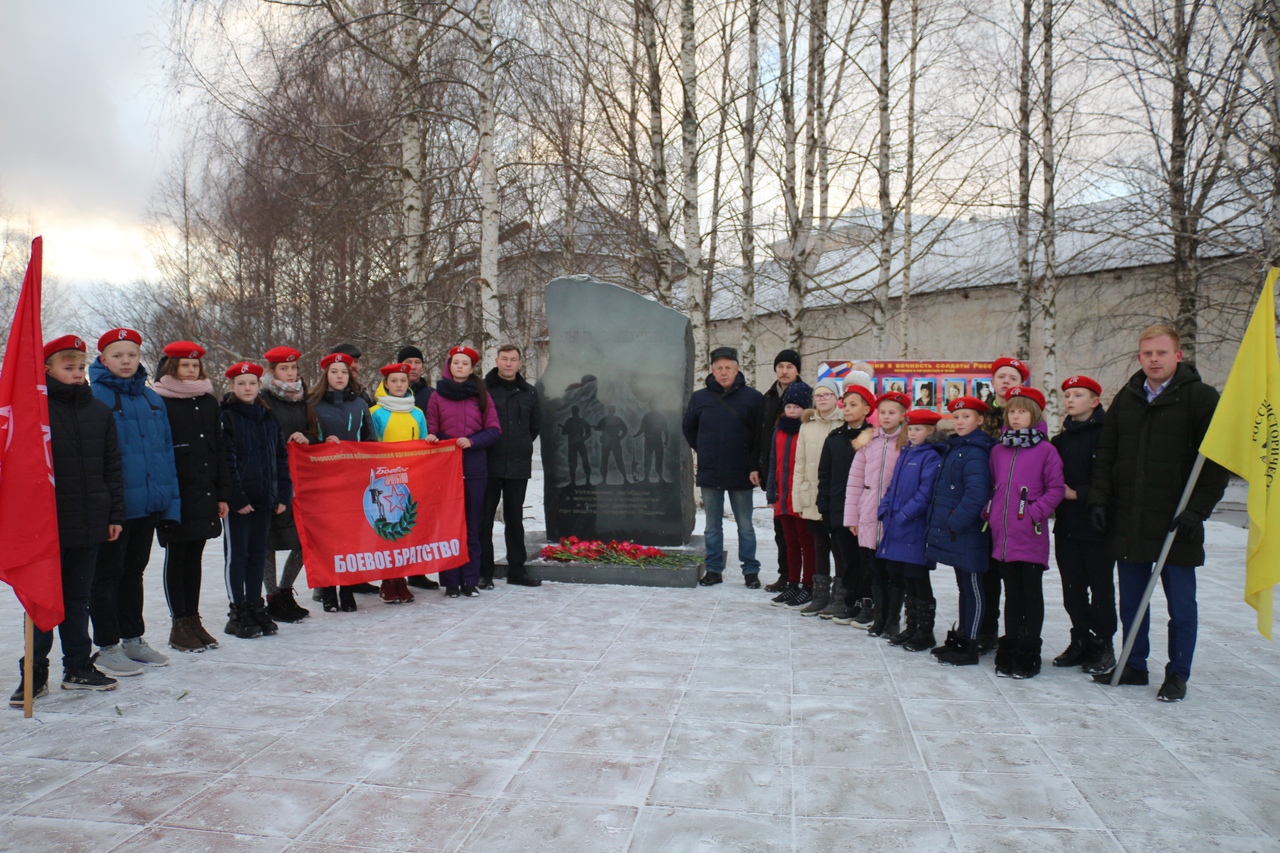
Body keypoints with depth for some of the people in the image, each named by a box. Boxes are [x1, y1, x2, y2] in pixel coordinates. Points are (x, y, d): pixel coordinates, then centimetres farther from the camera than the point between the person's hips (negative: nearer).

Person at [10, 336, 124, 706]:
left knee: (78, 597, 13)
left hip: (90, 523, 4)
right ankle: (34, 672, 14)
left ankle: (78, 667, 22)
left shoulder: (99, 411, 9)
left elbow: (112, 467, 11)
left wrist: (115, 513, 7)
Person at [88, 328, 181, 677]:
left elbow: (166, 450, 10)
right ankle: (107, 647, 15)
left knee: (134, 571, 17)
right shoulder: (94, 396, -8)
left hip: (149, 502, 6)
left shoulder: (152, 398, 10)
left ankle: (133, 639, 28)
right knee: (108, 574, 5)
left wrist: (171, 500, 6)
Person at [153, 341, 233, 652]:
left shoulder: (209, 402, 13)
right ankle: (179, 625, 9)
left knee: (194, 557, 11)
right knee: (176, 558, 3)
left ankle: (193, 619, 19)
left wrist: (223, 494, 10)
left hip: (204, 494, 5)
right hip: (175, 494, -5)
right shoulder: (160, 402, -4)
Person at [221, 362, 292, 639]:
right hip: (238, 500, -5)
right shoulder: (227, 418, -4)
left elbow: (281, 458, 12)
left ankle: (255, 606, 21)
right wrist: (236, 497, -16)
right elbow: (226, 462, -10)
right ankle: (237, 613, 9)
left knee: (258, 554, 11)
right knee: (237, 554, 2)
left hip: (264, 499, 5)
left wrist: (283, 494, 5)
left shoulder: (269, 418, 12)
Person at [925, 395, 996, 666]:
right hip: (953, 532, 9)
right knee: (964, 587, 17)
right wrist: (939, 521, 13)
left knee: (972, 589, 0)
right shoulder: (953, 448, 15)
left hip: (967, 534, -9)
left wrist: (956, 523, -20)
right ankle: (959, 639, 26)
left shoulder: (975, 452, -15)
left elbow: (976, 494, -25)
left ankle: (969, 648, 7)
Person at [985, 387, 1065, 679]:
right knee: (1012, 594, 13)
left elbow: (1056, 488, -7)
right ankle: (1008, 653, 20)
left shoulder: (1045, 450, -4)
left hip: (1031, 537, -5)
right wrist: (989, 512, 6)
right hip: (1002, 535, 5)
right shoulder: (998, 450, 11)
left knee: (1032, 595, 5)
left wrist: (1035, 512, -15)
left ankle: (1028, 656, 14)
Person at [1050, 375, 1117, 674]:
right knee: (1072, 589, 10)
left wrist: (1078, 494, -14)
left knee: (1101, 587, 2)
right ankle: (1081, 641, 22)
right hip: (1066, 526, 6)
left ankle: (1103, 645, 14)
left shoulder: (1107, 434, -7)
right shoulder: (1060, 440, 14)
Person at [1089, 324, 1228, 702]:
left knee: (1180, 604, 7)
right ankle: (1134, 665, 27)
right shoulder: (1126, 398, 10)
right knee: (1130, 600, 13)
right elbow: (1106, 454, 13)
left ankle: (1177, 674, 20)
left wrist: (1197, 509, -14)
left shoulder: (1201, 398, -4)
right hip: (1127, 523, 4)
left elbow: (1217, 460, -7)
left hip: (1175, 524, -4)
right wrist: (1099, 497, 2)